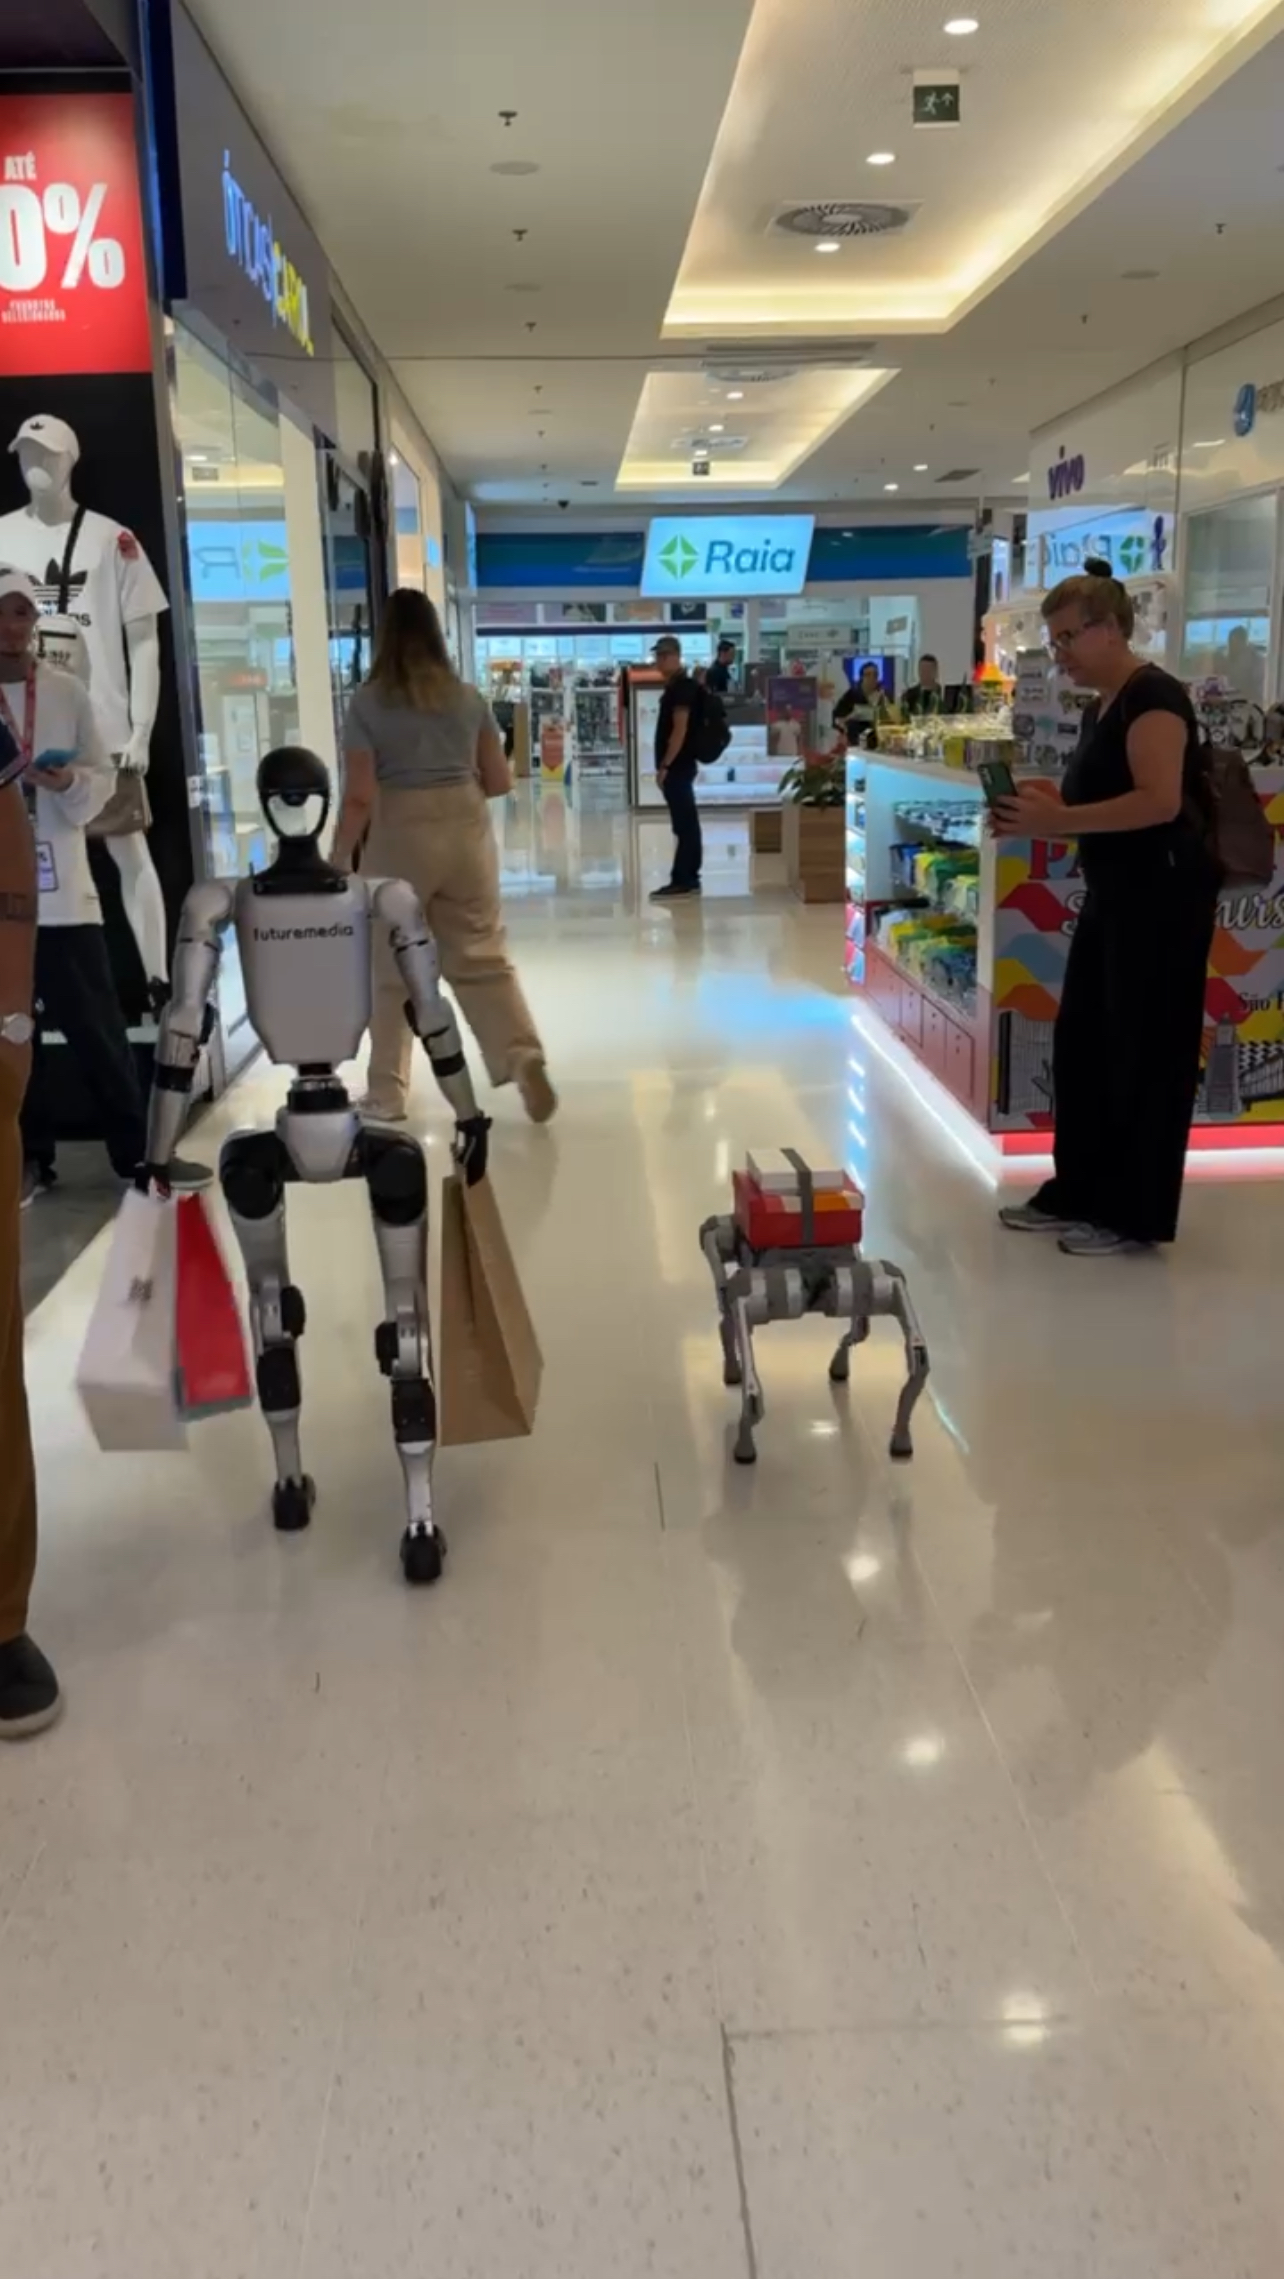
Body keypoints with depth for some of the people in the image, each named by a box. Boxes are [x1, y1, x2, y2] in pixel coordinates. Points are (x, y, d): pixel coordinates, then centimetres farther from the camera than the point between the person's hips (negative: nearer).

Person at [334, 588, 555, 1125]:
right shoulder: (468, 698, 5)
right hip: (465, 832, 3)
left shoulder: (368, 703, -5)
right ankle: (525, 1057, -7)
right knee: (483, 957, 9)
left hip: (399, 838, -3)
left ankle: (387, 1095, 17)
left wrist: (339, 857, 3)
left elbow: (360, 796, -9)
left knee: (391, 970, 8)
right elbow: (499, 781, 9)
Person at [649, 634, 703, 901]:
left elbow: (680, 730, -20)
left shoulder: (682, 687, -14)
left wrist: (664, 765, -21)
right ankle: (689, 878, 15)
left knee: (683, 824, -8)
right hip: (679, 765, 10)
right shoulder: (675, 686, 16)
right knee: (687, 823, 11)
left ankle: (681, 881, -8)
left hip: (677, 765, -10)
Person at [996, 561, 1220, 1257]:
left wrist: (1058, 819, -25)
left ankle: (1134, 1215, 9)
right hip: (1114, 896, 10)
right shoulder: (1101, 707, 15)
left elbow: (1159, 802, -26)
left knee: (1143, 1054, -2)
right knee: (1080, 1044, 12)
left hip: (1162, 897, -10)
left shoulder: (1152, 696, -14)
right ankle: (1076, 1193, 23)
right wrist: (1044, 812, 2)